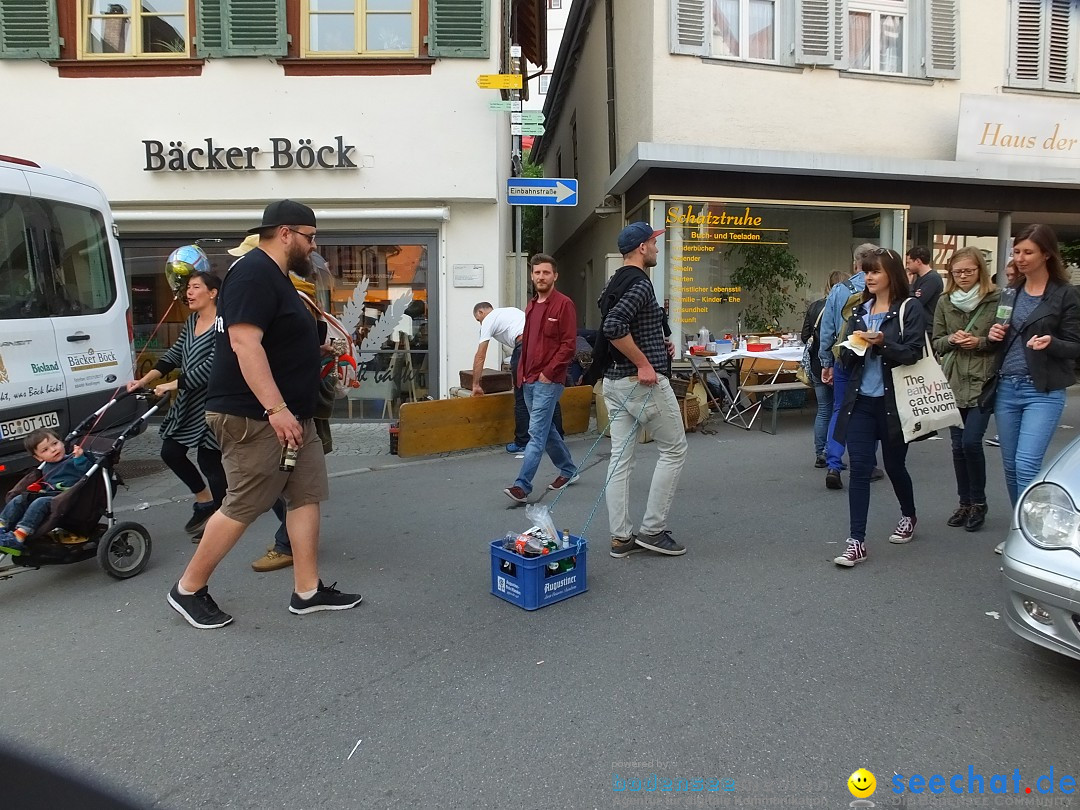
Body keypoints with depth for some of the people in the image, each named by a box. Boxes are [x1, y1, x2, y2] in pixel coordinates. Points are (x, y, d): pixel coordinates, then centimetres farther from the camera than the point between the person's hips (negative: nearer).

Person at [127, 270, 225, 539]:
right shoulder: (192, 321, 11)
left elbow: (210, 366, -22)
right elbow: (174, 354, 11)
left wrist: (173, 385, -19)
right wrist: (144, 381, 2)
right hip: (188, 401, 9)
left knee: (209, 459, 0)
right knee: (170, 452, 9)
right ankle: (205, 500, 28)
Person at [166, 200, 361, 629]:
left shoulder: (275, 277, 17)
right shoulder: (254, 273, -15)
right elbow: (244, 343, -25)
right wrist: (276, 408, -28)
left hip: (292, 416, 10)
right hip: (255, 418, -10)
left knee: (308, 495, 8)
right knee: (243, 507, -2)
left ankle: (308, 590, 15)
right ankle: (188, 590, 16)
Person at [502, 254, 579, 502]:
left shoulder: (563, 304, -8)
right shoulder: (531, 306, 15)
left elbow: (569, 344, -13)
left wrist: (548, 372, -16)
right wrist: (521, 373, 14)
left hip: (549, 381, -8)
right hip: (528, 380, 8)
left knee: (537, 433, -10)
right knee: (546, 429, 17)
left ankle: (522, 486, -10)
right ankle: (568, 470, 34)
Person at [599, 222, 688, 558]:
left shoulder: (614, 284, 17)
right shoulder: (639, 282, -14)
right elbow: (613, 327, -28)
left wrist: (659, 343, 14)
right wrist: (644, 364, -21)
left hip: (614, 380, 9)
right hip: (643, 380, -9)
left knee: (621, 456, 8)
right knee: (674, 449, 4)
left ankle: (621, 537, 11)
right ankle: (652, 529, 5)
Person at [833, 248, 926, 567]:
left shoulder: (910, 309, -4)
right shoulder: (860, 312, 12)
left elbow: (914, 353, -12)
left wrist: (882, 343, -25)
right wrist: (853, 346, -10)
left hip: (893, 401, -4)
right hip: (860, 400, 4)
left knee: (894, 465, 13)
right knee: (859, 469, -3)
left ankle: (909, 516, 42)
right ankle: (856, 542, -1)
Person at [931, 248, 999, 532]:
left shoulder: (995, 301, -3)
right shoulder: (944, 302, 8)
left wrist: (980, 342, -16)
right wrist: (951, 340, -9)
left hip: (983, 381, -4)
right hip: (953, 382, 4)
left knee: (971, 441, -11)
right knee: (958, 445, 9)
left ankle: (978, 502, 8)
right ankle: (965, 503, 21)